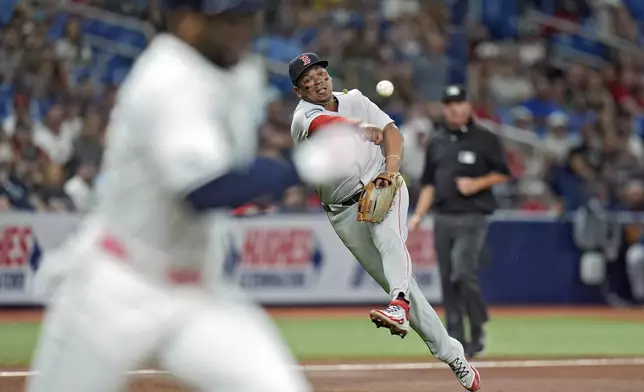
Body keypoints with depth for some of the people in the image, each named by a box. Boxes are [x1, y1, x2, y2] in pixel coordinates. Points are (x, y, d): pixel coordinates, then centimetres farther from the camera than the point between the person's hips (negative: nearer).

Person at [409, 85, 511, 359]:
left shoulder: (484, 139, 0)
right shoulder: (437, 142, 14)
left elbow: (502, 174, 3)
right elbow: (429, 182, 17)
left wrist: (477, 184, -14)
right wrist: (419, 215, 7)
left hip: (472, 218, -5)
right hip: (443, 218, 5)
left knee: (463, 272, -21)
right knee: (448, 280, 3)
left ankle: (478, 330, -6)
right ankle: (456, 342, 8)